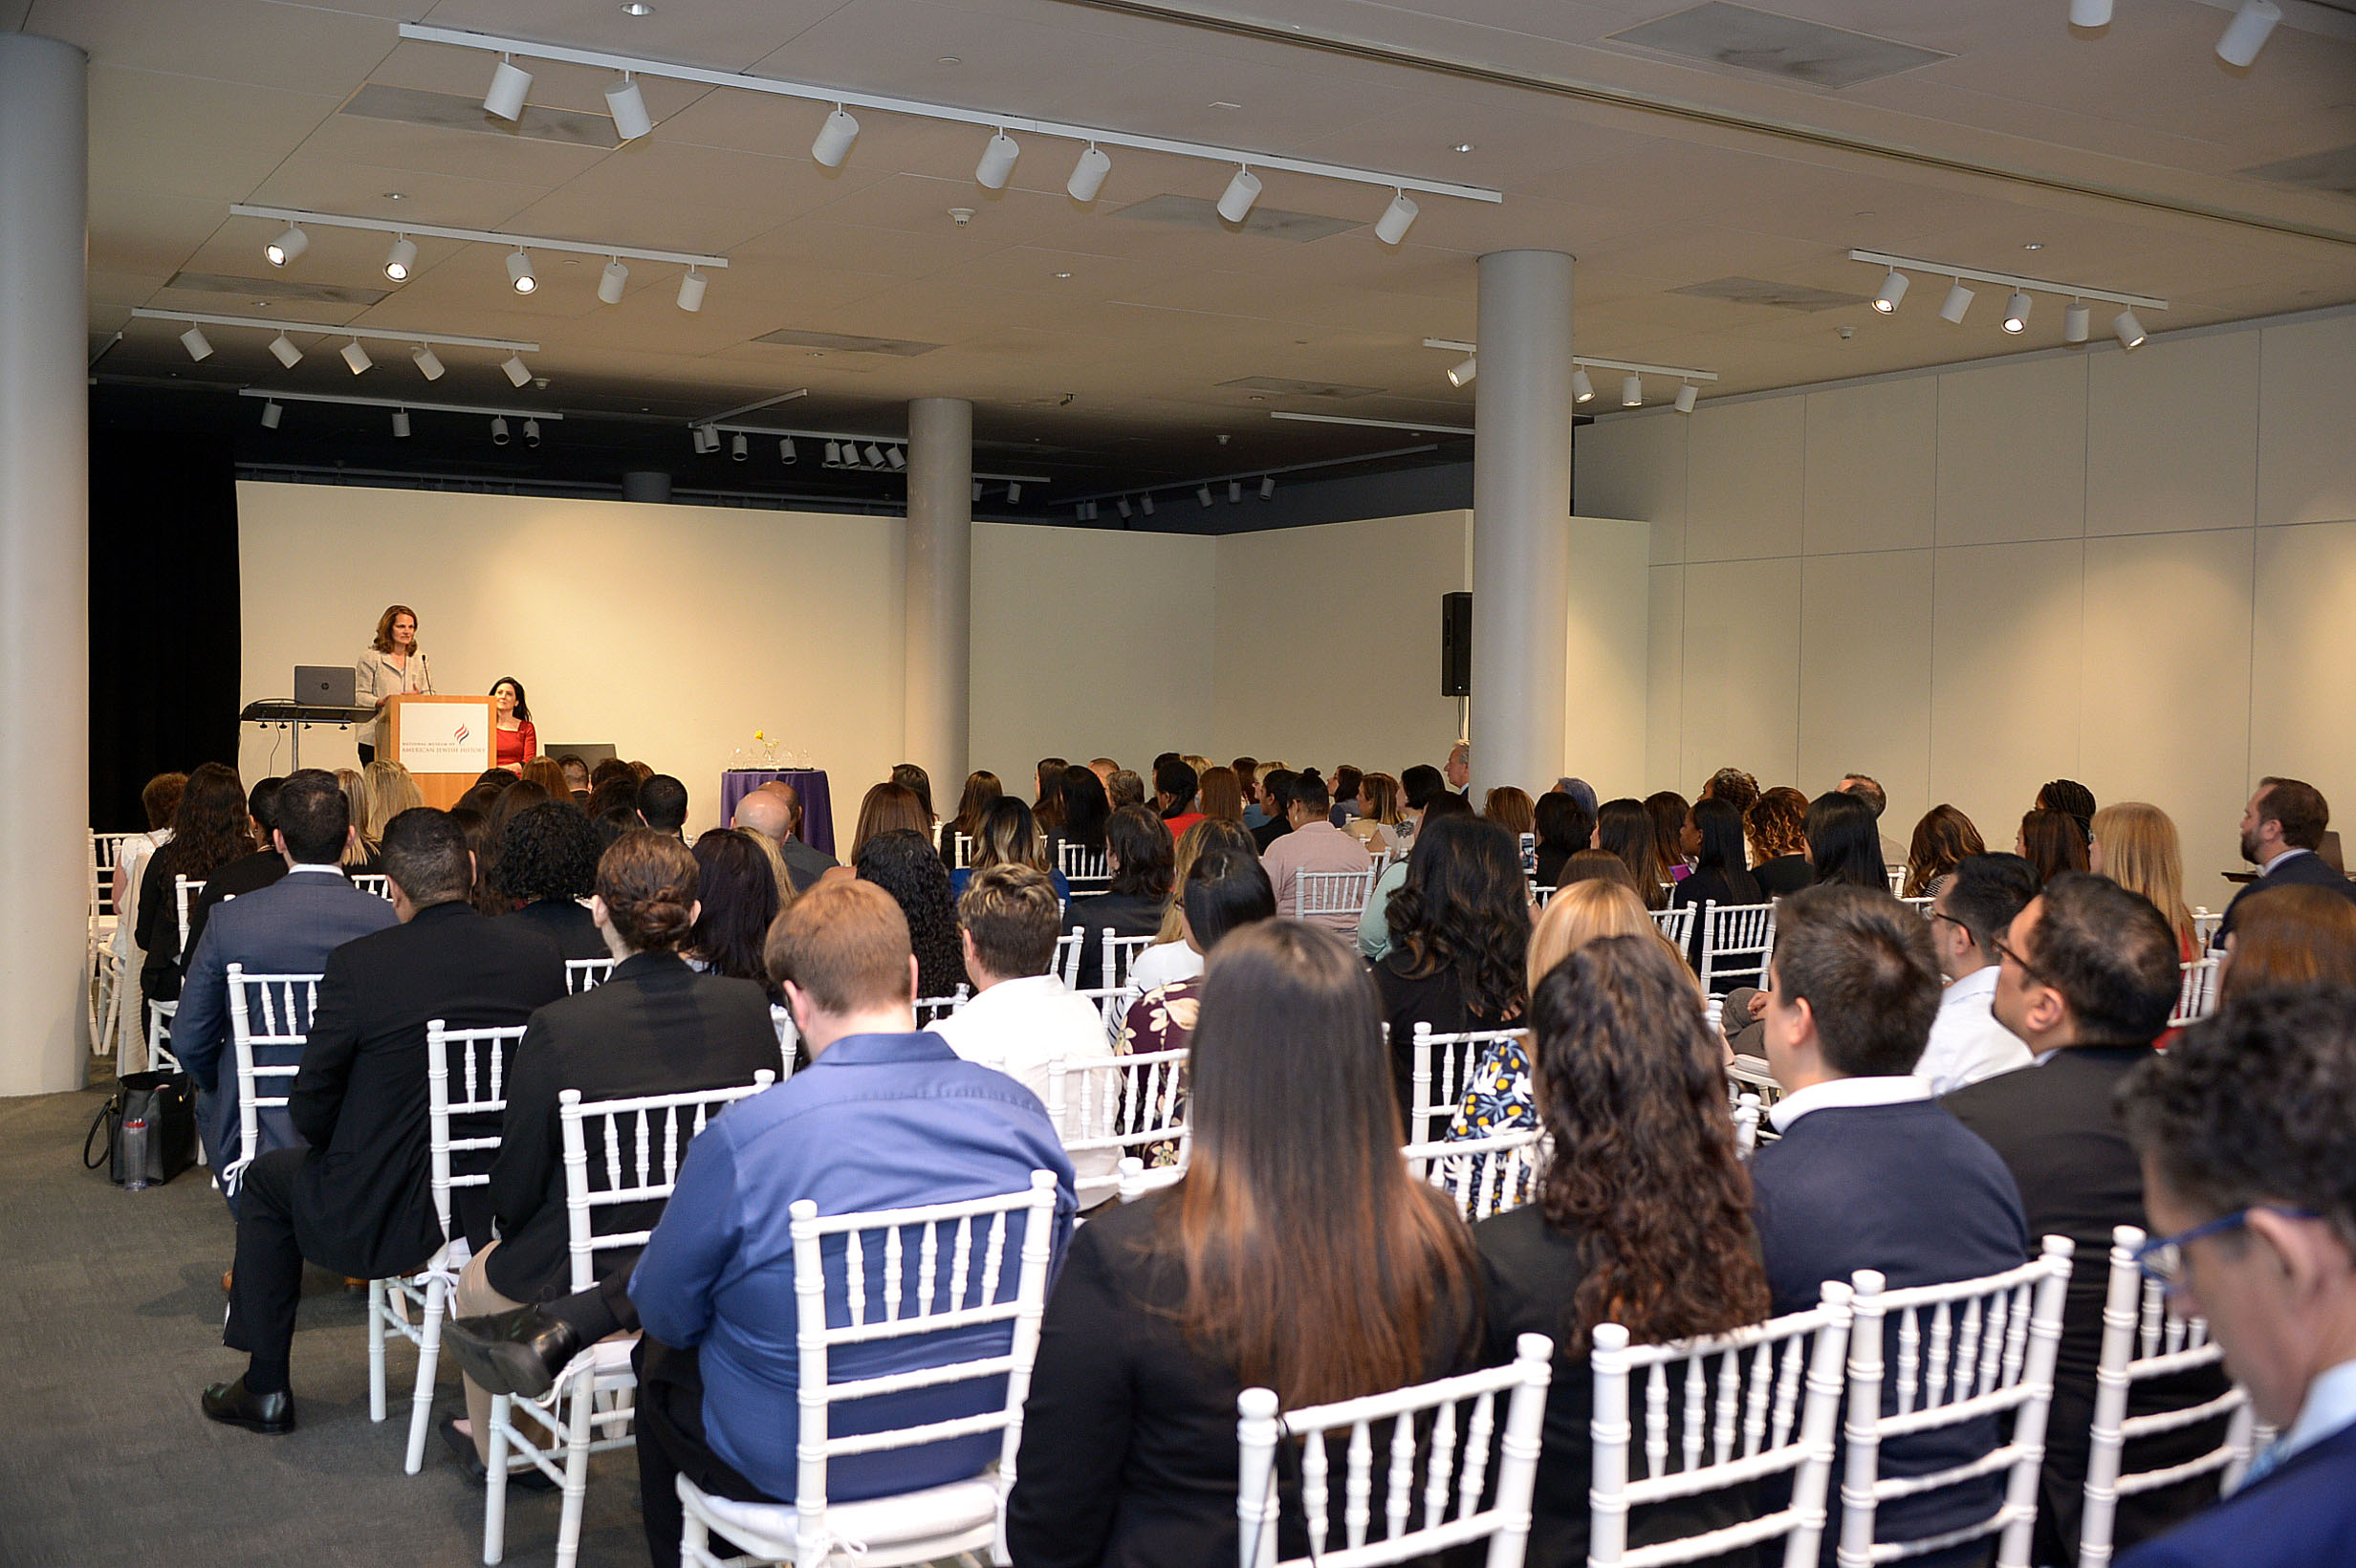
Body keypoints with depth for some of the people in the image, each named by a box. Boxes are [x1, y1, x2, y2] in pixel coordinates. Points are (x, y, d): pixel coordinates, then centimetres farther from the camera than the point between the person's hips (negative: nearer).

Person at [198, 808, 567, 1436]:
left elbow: (310, 1110, -7)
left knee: (267, 1178, 26)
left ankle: (266, 1389, 33)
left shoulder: (358, 965, -17)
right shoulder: (538, 953, -7)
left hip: (382, 1218, -4)